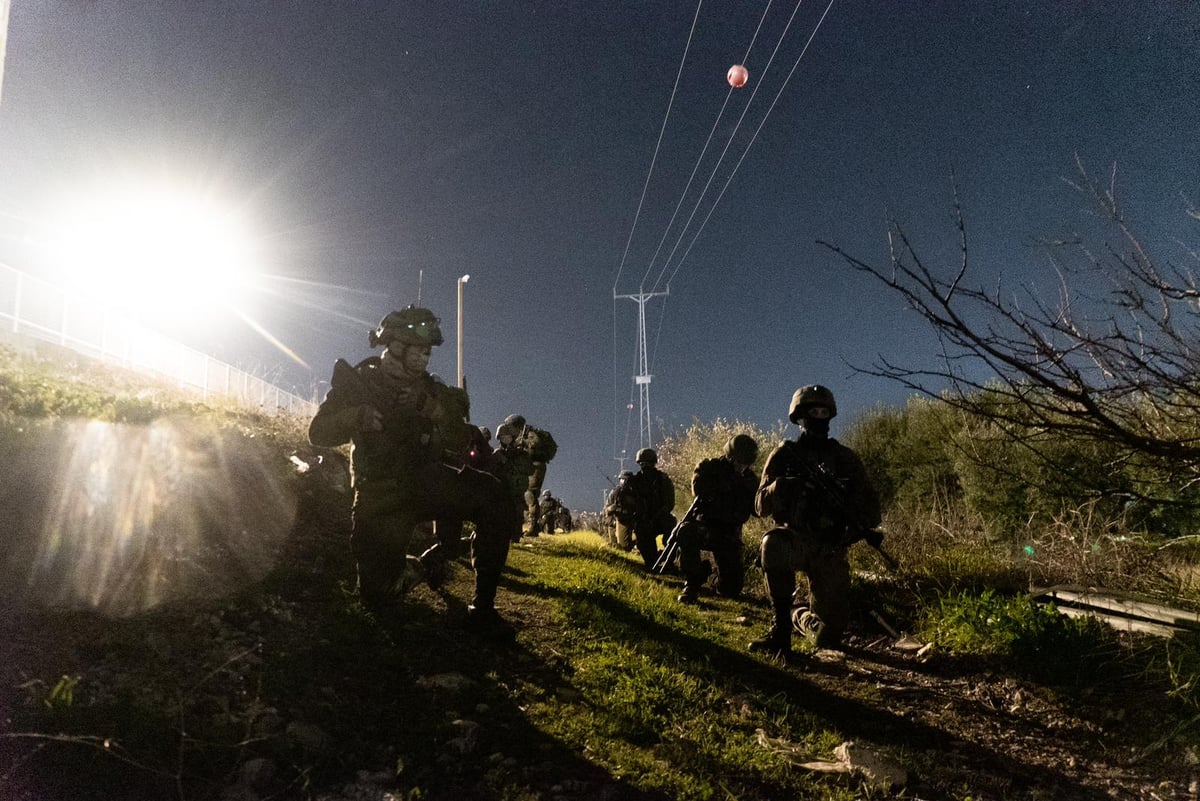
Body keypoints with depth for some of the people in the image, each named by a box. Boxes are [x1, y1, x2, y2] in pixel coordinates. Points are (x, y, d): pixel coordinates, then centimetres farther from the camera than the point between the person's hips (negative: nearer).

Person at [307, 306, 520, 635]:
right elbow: (318, 433, -3)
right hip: (380, 495, -2)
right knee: (379, 597, -10)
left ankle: (483, 606, -18)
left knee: (492, 495, -28)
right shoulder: (357, 381, 4)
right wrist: (356, 417, -22)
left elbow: (461, 442, -1)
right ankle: (422, 566, 25)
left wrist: (431, 407, -18)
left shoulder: (429, 390, 10)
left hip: (426, 481, 2)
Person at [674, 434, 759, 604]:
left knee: (731, 590, -6)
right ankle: (692, 584, -16)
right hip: (703, 526, -2)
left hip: (729, 535, 2)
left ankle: (721, 576, 33)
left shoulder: (749, 478, 4)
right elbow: (698, 488, -24)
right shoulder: (709, 467, -4)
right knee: (686, 532, -39)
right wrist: (731, 483, -23)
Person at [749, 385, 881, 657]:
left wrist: (859, 523, -15)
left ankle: (803, 617, 36)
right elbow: (762, 505, -5)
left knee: (828, 638, -1)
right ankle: (780, 624, -24)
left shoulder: (845, 458, 8)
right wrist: (786, 483, -24)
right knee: (773, 543, -40)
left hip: (831, 550, 2)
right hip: (795, 539, -2)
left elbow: (870, 505, 8)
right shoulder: (784, 455, 3)